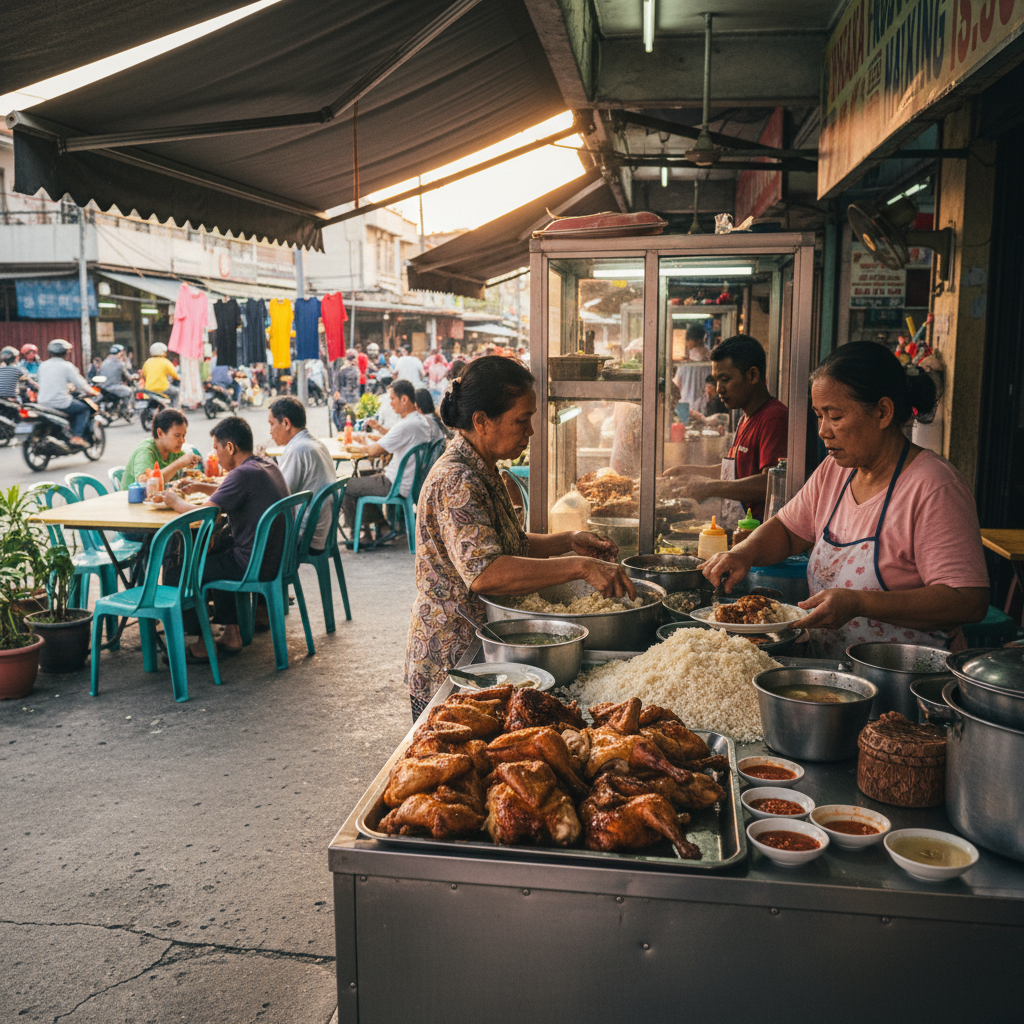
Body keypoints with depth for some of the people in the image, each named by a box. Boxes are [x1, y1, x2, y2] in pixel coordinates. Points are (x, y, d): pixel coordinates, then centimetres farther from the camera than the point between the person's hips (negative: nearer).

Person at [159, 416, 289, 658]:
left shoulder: (244, 474, -20)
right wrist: (200, 487, 17)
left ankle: (202, 644, 19)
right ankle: (231, 633, 30)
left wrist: (175, 501, 0)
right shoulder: (268, 465, 9)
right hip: (277, 557, 9)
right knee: (218, 545, 31)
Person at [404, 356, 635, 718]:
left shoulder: (482, 471, 8)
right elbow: (484, 572, -36)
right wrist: (579, 567, -37)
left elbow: (509, 545, 18)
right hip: (449, 666, -9)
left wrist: (567, 541, 2)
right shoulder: (456, 481, -23)